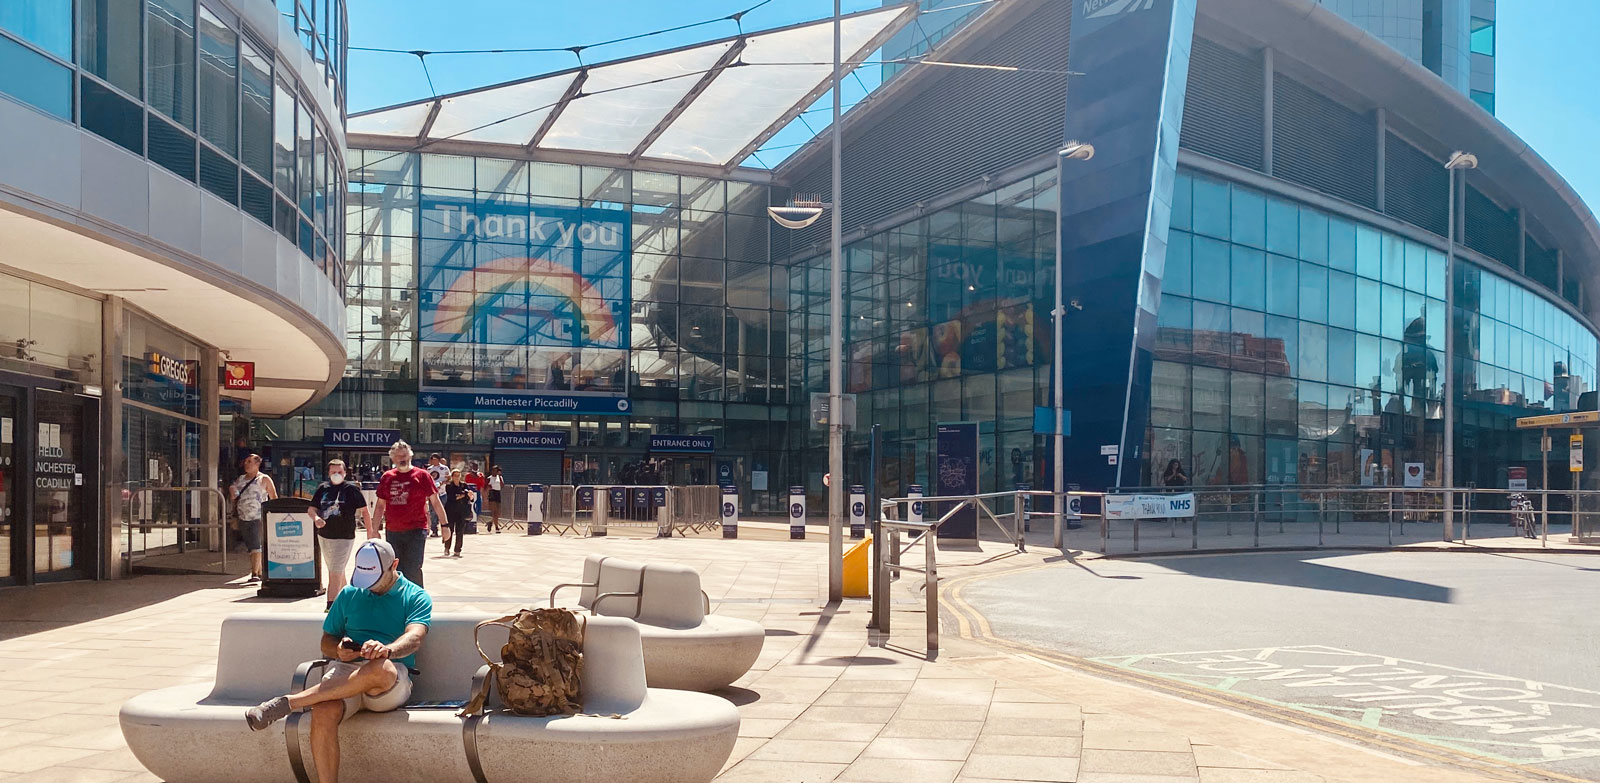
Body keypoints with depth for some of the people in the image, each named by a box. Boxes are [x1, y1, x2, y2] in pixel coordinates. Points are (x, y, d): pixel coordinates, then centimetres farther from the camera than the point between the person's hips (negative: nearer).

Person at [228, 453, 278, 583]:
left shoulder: (264, 479, 1)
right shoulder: (240, 479, 17)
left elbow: (274, 499, 0)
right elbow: (232, 500, 23)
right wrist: (232, 495, -2)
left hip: (258, 518, -6)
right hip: (243, 518, 6)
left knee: (256, 545, -15)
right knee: (250, 547, 9)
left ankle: (254, 574, -19)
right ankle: (260, 573, 17)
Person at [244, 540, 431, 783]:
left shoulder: (416, 598, 9)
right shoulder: (349, 594, 22)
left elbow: (415, 637, -11)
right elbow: (326, 641, 22)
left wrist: (388, 649, -34)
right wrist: (339, 650, -4)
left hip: (392, 685, -3)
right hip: (345, 670, 3)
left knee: (381, 669, -41)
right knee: (323, 713, -33)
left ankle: (288, 702, -31)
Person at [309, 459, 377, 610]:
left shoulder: (351, 489, -6)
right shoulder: (323, 488, 6)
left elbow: (364, 511, -2)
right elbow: (312, 508, 11)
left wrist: (370, 533, -3)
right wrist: (316, 518, -12)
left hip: (344, 538, -5)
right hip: (324, 536, 5)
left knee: (335, 574, -10)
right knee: (338, 572, 19)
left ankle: (330, 608, -9)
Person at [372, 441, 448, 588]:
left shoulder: (422, 475, -1)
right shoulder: (387, 477, 9)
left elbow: (435, 502, 2)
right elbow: (380, 505, 15)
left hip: (416, 531, -4)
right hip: (392, 532, 4)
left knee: (412, 571, -9)